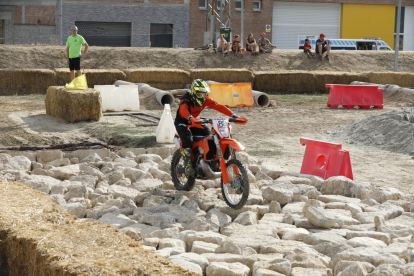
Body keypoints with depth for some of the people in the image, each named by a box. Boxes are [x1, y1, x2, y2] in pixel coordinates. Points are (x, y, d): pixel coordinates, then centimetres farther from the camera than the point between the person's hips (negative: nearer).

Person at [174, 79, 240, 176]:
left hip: (194, 122, 7)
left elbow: (218, 106, -13)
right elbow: (183, 110, -49)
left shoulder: (205, 100, -7)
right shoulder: (186, 100, -27)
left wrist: (232, 115, -25)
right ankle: (188, 165, -37)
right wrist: (190, 118, -71)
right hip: (182, 122, -7)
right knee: (187, 139, -36)